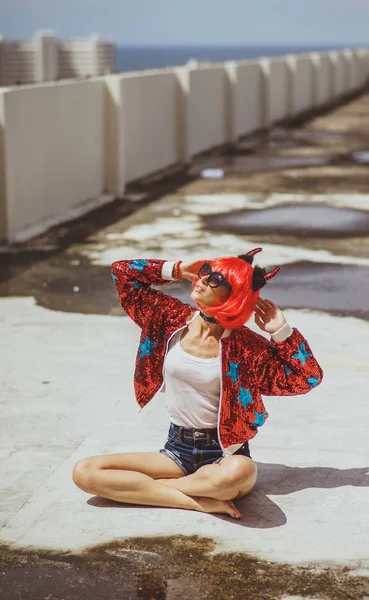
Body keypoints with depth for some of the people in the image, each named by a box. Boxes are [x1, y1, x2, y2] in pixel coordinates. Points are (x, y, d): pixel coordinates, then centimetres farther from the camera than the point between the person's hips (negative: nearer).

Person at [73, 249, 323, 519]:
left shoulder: (244, 344, -10)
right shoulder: (174, 317, -1)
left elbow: (308, 377, -9)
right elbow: (122, 272, 4)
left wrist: (281, 331, -15)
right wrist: (176, 270, -4)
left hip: (224, 453, -3)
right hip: (177, 448, 4)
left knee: (237, 474, -42)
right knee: (85, 472, -16)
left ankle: (143, 487, -14)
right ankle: (200, 501, -18)